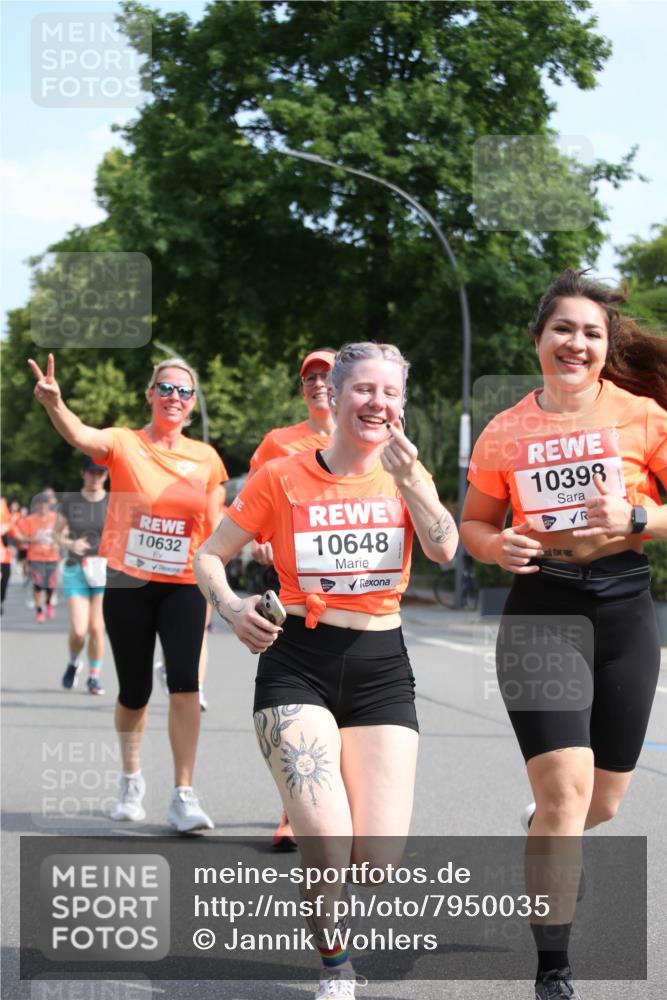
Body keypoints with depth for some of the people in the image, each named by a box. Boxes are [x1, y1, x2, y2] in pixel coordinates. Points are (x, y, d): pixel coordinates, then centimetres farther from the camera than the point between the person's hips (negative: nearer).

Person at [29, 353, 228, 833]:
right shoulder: (124, 443, -6)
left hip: (183, 587, 1)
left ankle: (184, 797, -13)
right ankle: (132, 781, 34)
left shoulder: (206, 458, 3)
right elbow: (82, 436, -28)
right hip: (128, 585, -1)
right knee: (134, 692, 9)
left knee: (185, 683, -17)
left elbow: (214, 531, 10)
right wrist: (55, 405, -49)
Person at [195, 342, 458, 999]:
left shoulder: (408, 477, 6)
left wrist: (408, 479, -24)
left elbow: (444, 550, -12)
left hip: (381, 669, 2)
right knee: (326, 843, -22)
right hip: (297, 665, -2)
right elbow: (209, 556, 5)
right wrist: (232, 608, -14)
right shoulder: (281, 479, 0)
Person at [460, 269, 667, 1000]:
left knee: (602, 801, 14)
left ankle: (545, 837, 51)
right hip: (542, 613, -1)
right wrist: (499, 546, -10)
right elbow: (474, 524, 11)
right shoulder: (505, 433, 1)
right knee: (566, 788, -16)